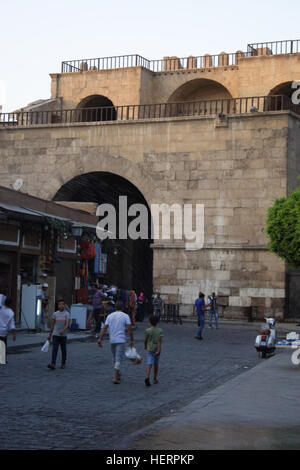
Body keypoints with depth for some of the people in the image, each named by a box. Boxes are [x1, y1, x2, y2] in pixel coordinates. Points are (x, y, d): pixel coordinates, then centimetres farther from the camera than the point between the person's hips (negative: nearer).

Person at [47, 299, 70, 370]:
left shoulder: (66, 314, -3)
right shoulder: (55, 314, 6)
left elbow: (67, 325, -15)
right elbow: (52, 325, 13)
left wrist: (63, 330, -33)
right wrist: (50, 334, 14)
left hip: (63, 335, -1)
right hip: (55, 335, 1)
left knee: (63, 350, 9)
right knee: (54, 349, -11)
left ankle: (63, 364, 23)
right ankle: (53, 364, -20)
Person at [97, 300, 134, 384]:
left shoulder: (110, 316, 7)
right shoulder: (125, 316, -2)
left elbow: (104, 328, 0)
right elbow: (129, 328, -9)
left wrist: (100, 339, -3)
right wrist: (132, 340, -2)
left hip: (112, 340, 4)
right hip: (121, 340, -4)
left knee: (115, 359, 19)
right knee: (118, 359, -5)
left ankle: (118, 375, 32)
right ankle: (115, 378, -16)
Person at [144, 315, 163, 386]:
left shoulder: (147, 331, -6)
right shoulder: (160, 331, -5)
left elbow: (145, 340, 1)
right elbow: (159, 340, -16)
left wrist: (145, 346, 21)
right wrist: (158, 350, -20)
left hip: (150, 349, -1)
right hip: (157, 349, 1)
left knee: (149, 364, -8)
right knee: (156, 364, 17)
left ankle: (147, 377, -31)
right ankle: (155, 379, 25)